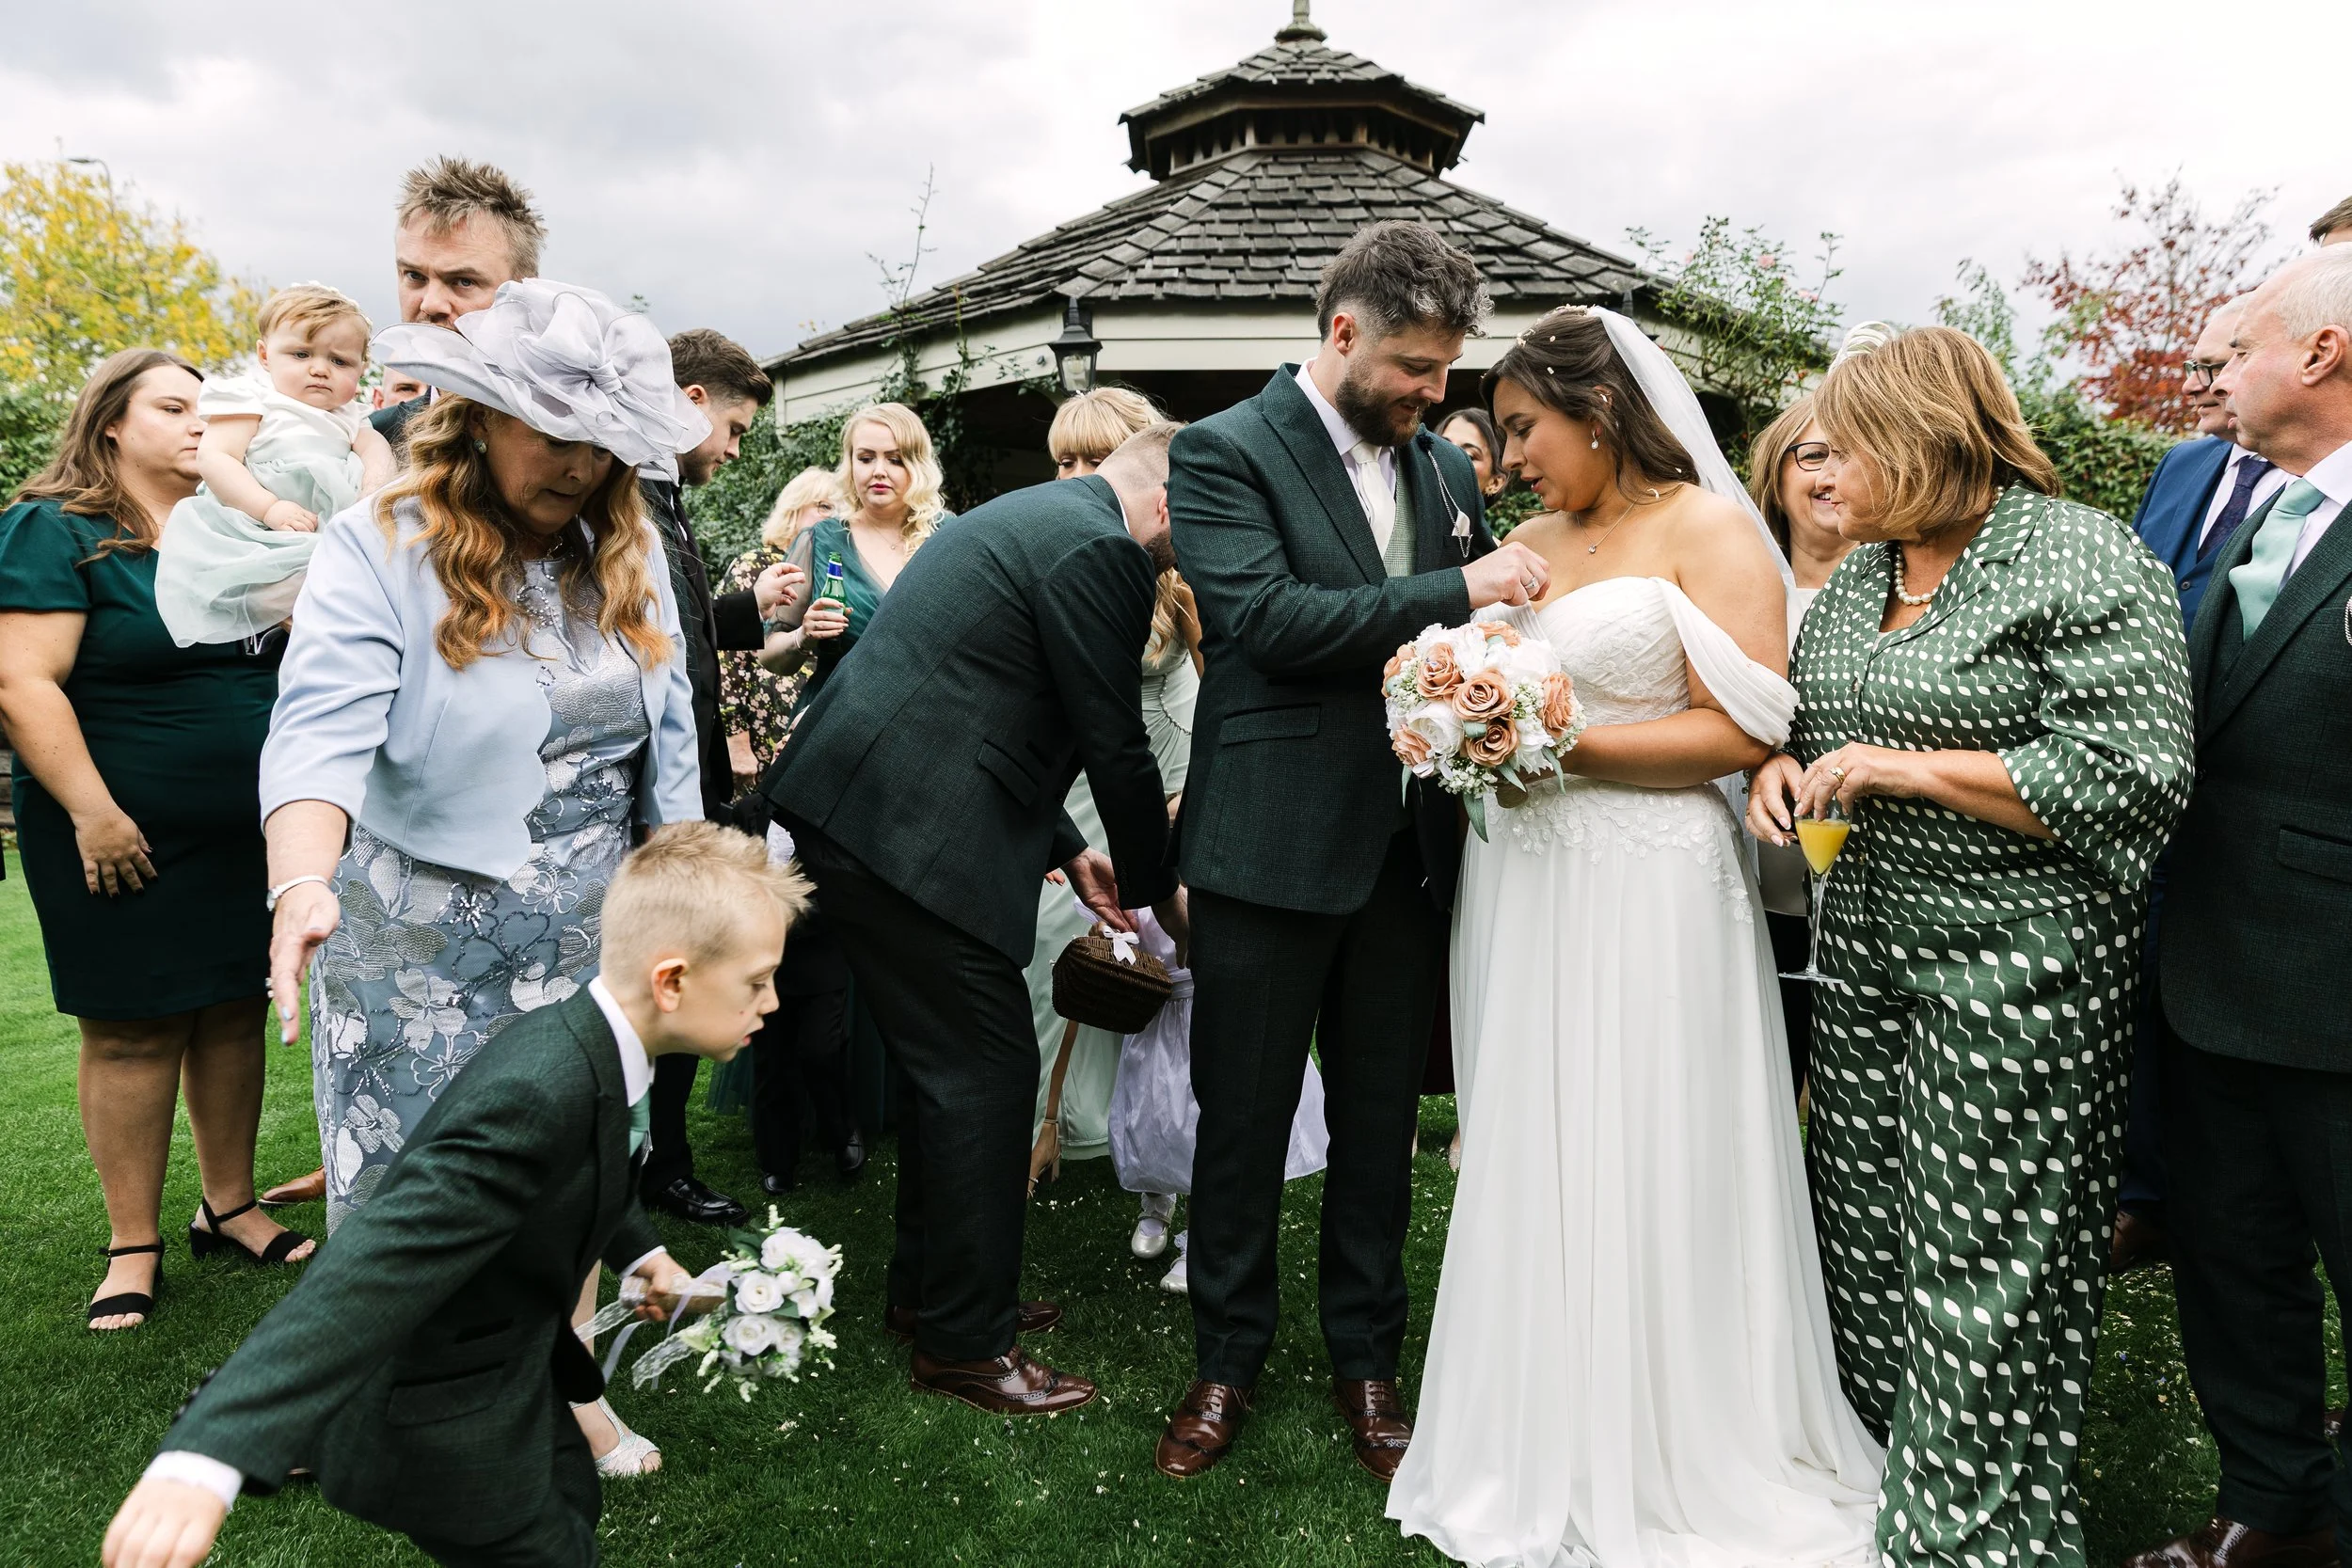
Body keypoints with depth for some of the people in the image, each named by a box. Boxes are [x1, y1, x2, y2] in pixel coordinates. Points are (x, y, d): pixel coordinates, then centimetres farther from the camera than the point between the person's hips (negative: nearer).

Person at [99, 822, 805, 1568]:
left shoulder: (588, 1042, -8)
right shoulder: (537, 1095, -37)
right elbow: (384, 1262, -45)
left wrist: (640, 1253, 19)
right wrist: (204, 1460, -50)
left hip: (503, 1350, 9)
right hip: (444, 1426, -9)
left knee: (574, 1501, 26)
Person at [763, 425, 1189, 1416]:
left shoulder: (1035, 518, 20)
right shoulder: (1099, 550, -12)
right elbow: (1117, 746, -11)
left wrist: (1066, 849, 22)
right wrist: (1159, 889, 5)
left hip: (850, 802, 11)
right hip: (905, 825, -11)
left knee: (946, 1057, 19)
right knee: (986, 1068, -1)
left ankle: (928, 1286, 34)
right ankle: (965, 1342, 12)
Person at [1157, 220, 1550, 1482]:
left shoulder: (1444, 466, 11)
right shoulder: (1223, 453, -6)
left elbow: (1475, 626, 19)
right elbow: (1270, 620, -19)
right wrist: (1456, 592, -19)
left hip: (1406, 847, 5)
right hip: (1271, 849, -4)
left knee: (1379, 1120, 15)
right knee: (1243, 1122, 9)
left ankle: (1366, 1362, 34)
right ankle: (1227, 1361, 30)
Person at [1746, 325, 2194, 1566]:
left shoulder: (2080, 560, -11)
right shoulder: (1858, 572, 11)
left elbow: (2134, 778, -19)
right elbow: (1806, 719, 23)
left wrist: (1904, 769, -19)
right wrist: (1783, 767, 0)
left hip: (2012, 958, -7)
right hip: (1864, 942, 8)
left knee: (1982, 1260, 0)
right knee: (1863, 1230, 15)